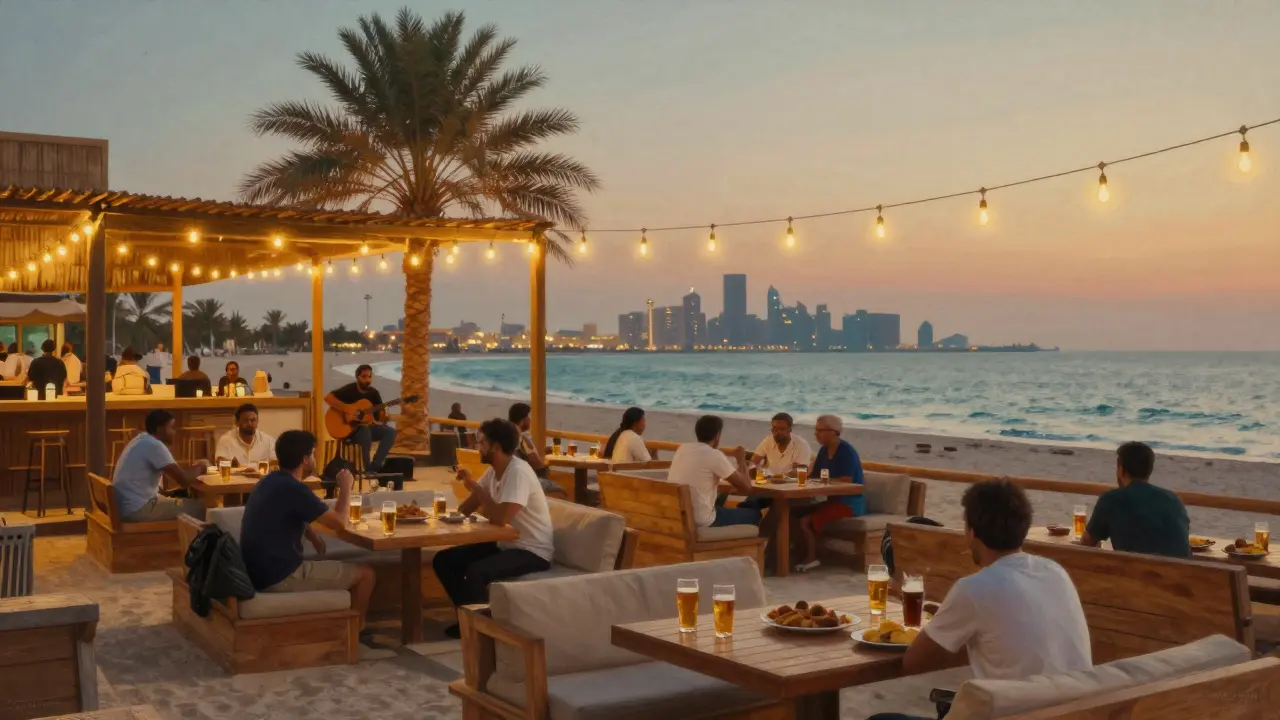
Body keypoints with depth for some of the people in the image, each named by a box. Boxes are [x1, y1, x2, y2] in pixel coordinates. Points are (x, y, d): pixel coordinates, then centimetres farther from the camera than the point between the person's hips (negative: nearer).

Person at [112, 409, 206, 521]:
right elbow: (184, 480, -20)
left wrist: (193, 469, 8)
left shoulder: (143, 440, 12)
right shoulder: (154, 445, -18)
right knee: (198, 507, -4)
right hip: (137, 509, -10)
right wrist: (198, 469, 0)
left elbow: (169, 475, 23)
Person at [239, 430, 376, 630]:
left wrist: (313, 536, 12)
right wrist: (345, 488, 5)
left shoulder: (271, 481, 9)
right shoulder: (293, 489, -19)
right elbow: (339, 522, -10)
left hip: (260, 572, 9)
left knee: (330, 565, 30)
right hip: (280, 578, -9)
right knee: (365, 573, 1)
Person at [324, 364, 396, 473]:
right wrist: (347, 409, -26)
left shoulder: (374, 393, 5)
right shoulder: (349, 389, -8)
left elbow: (380, 416, 2)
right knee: (365, 430, -37)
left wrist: (384, 417, -23)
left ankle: (375, 466, -19)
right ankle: (367, 468, -27)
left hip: (367, 426, 5)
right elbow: (328, 398, -20)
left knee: (390, 431, -18)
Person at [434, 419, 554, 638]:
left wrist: (475, 486, -20)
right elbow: (465, 509, 13)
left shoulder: (518, 472, -22)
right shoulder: (494, 470, 6)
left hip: (532, 552, -10)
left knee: (475, 572, -32)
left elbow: (499, 519, -31)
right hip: (505, 543, 10)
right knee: (443, 560, 3)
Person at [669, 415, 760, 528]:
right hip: (701, 521, -7)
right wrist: (741, 460, 8)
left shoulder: (682, 448, 6)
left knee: (720, 507, 36)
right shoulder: (715, 455, -15)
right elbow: (746, 486, -9)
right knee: (754, 514, 14)